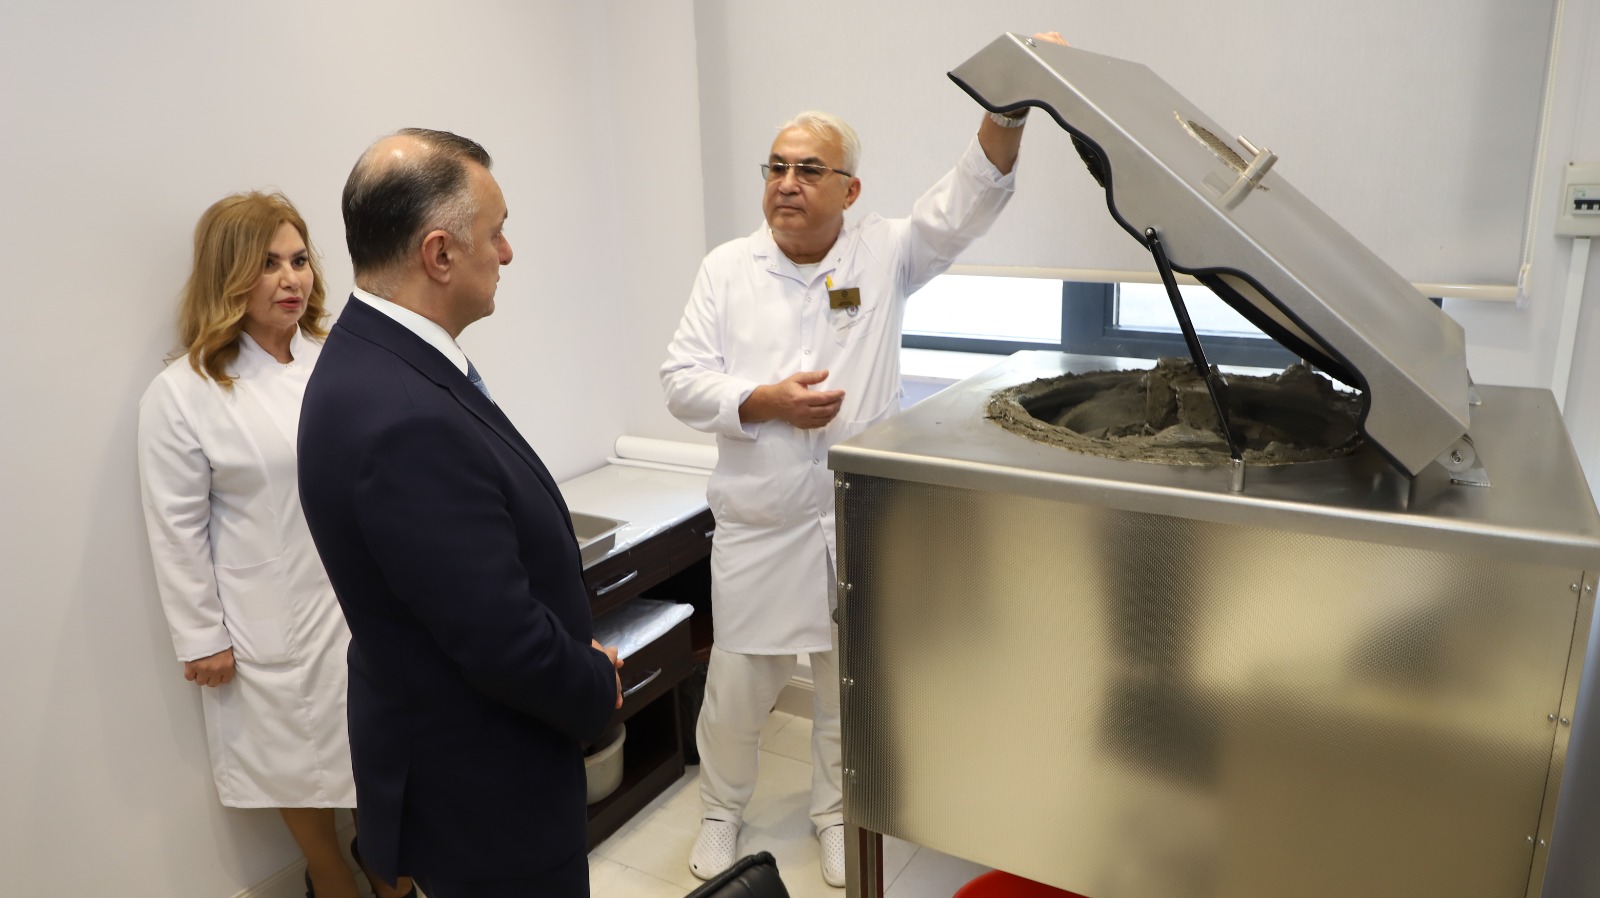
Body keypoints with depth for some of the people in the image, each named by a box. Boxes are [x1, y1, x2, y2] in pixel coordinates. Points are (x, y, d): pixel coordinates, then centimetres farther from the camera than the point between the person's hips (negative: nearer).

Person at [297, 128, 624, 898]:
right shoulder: (406, 422, -33)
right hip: (483, 790, -9)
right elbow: (507, 645, -28)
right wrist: (601, 686, -9)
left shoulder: (376, 355, -2)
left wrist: (582, 661, 4)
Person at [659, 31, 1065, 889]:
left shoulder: (884, 255, 0)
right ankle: (721, 811, 38)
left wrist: (1007, 110, -27)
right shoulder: (727, 268, 0)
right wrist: (765, 402, -19)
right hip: (758, 527, 0)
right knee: (736, 689, 11)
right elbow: (681, 380, -3)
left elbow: (966, 201, -12)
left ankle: (835, 813, 40)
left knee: (849, 687, 16)